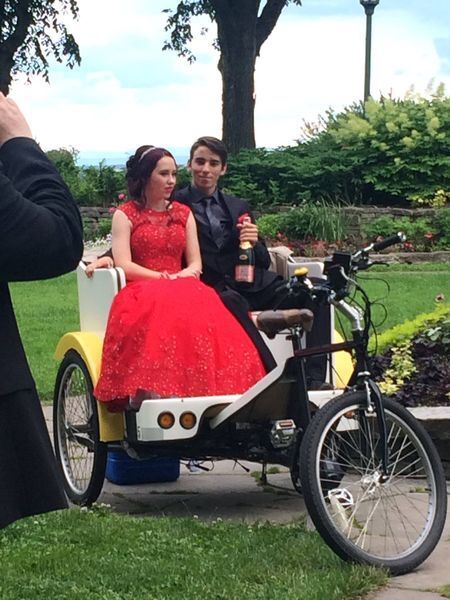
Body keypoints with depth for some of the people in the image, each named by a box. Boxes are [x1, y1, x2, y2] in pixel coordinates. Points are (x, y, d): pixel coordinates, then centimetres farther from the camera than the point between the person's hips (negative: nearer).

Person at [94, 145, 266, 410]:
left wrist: (182, 277, -11)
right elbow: (124, 265, -3)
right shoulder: (125, 215, 10)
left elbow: (195, 263, 13)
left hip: (183, 290, 3)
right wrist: (163, 278, -14)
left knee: (203, 307, -33)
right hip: (142, 293, -3)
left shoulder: (184, 213, 21)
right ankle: (151, 392, -45)